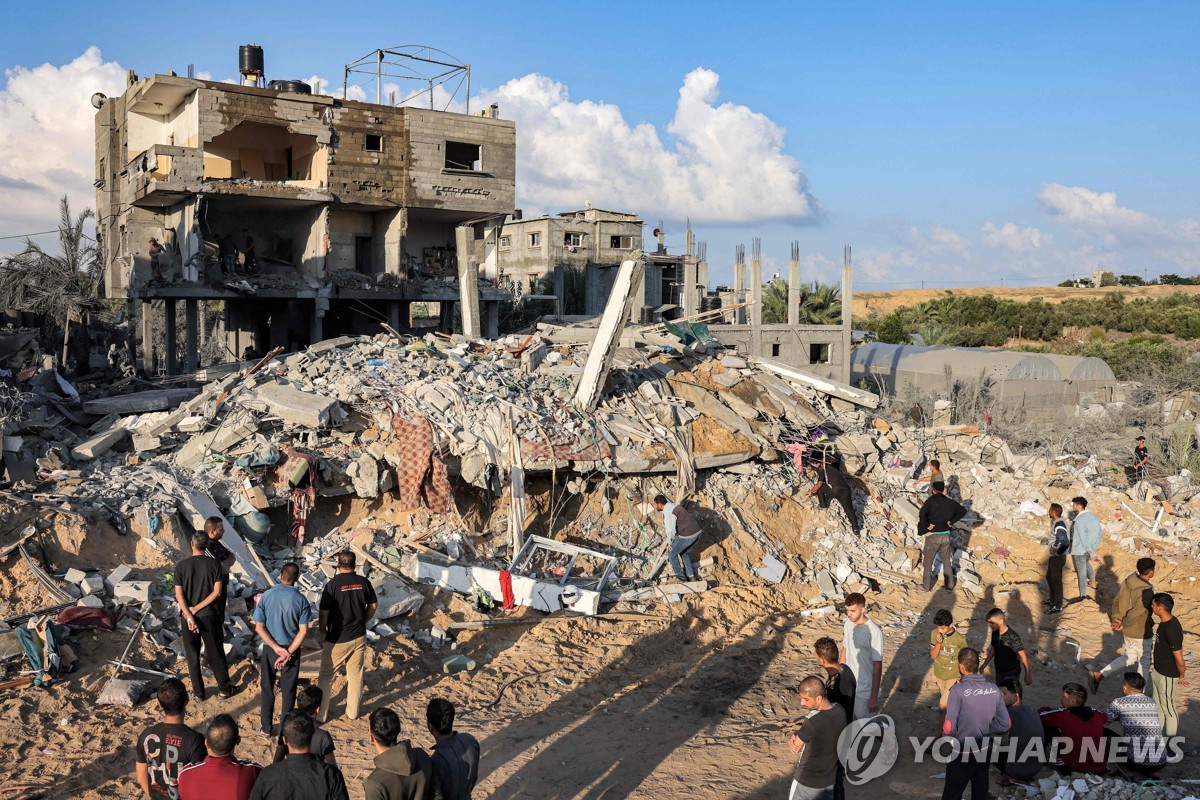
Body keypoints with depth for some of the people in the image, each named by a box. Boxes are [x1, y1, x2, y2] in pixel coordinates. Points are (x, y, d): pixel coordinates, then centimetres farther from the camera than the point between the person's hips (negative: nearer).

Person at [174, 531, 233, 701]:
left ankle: (198, 692, 21)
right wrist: (197, 608, -9)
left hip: (188, 617, 0)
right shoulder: (214, 564, -8)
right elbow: (217, 592, -12)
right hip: (209, 616, 0)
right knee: (216, 653, 13)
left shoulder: (181, 566, -8)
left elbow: (179, 595, -12)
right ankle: (225, 688, 22)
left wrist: (190, 616, -14)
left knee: (192, 656, 13)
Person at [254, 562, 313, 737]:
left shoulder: (266, 596, -10)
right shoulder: (301, 600, -12)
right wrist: (288, 653, -12)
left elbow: (259, 627, -10)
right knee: (289, 690, 13)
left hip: (269, 649, 1)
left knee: (267, 689, 16)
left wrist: (277, 648, -11)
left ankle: (266, 727, 24)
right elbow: (303, 631, -14)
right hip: (292, 650, 0)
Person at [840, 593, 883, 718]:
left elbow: (877, 666, -20)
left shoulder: (874, 632, -23)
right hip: (848, 686, 6)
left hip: (865, 691, -6)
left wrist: (874, 697, -19)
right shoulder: (848, 624, -2)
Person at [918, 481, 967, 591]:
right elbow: (963, 511, 9)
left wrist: (926, 526, -15)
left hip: (932, 536, -4)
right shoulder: (950, 502, 0)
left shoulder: (930, 501, -15)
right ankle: (949, 583, 30)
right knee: (946, 561, 22)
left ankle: (927, 585, 21)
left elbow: (922, 515, -30)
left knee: (928, 562, 13)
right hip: (945, 536, 4)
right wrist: (951, 521, 6)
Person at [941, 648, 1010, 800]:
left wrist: (948, 739, -4)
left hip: (962, 754, -5)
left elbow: (949, 728, -25)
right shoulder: (994, 689, -8)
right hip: (984, 751, 5)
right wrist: (985, 730, 10)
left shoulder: (958, 690, -24)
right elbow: (1005, 724, -3)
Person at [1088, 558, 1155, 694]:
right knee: (1144, 664, 14)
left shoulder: (1128, 581, -4)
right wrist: (1123, 624, -15)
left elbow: (1117, 602, 0)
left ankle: (1098, 675, 13)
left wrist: (1116, 619, -6)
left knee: (1129, 658, 23)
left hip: (1127, 631, 7)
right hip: (1141, 633, -7)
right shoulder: (1147, 591, -28)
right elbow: (1136, 612, -29)